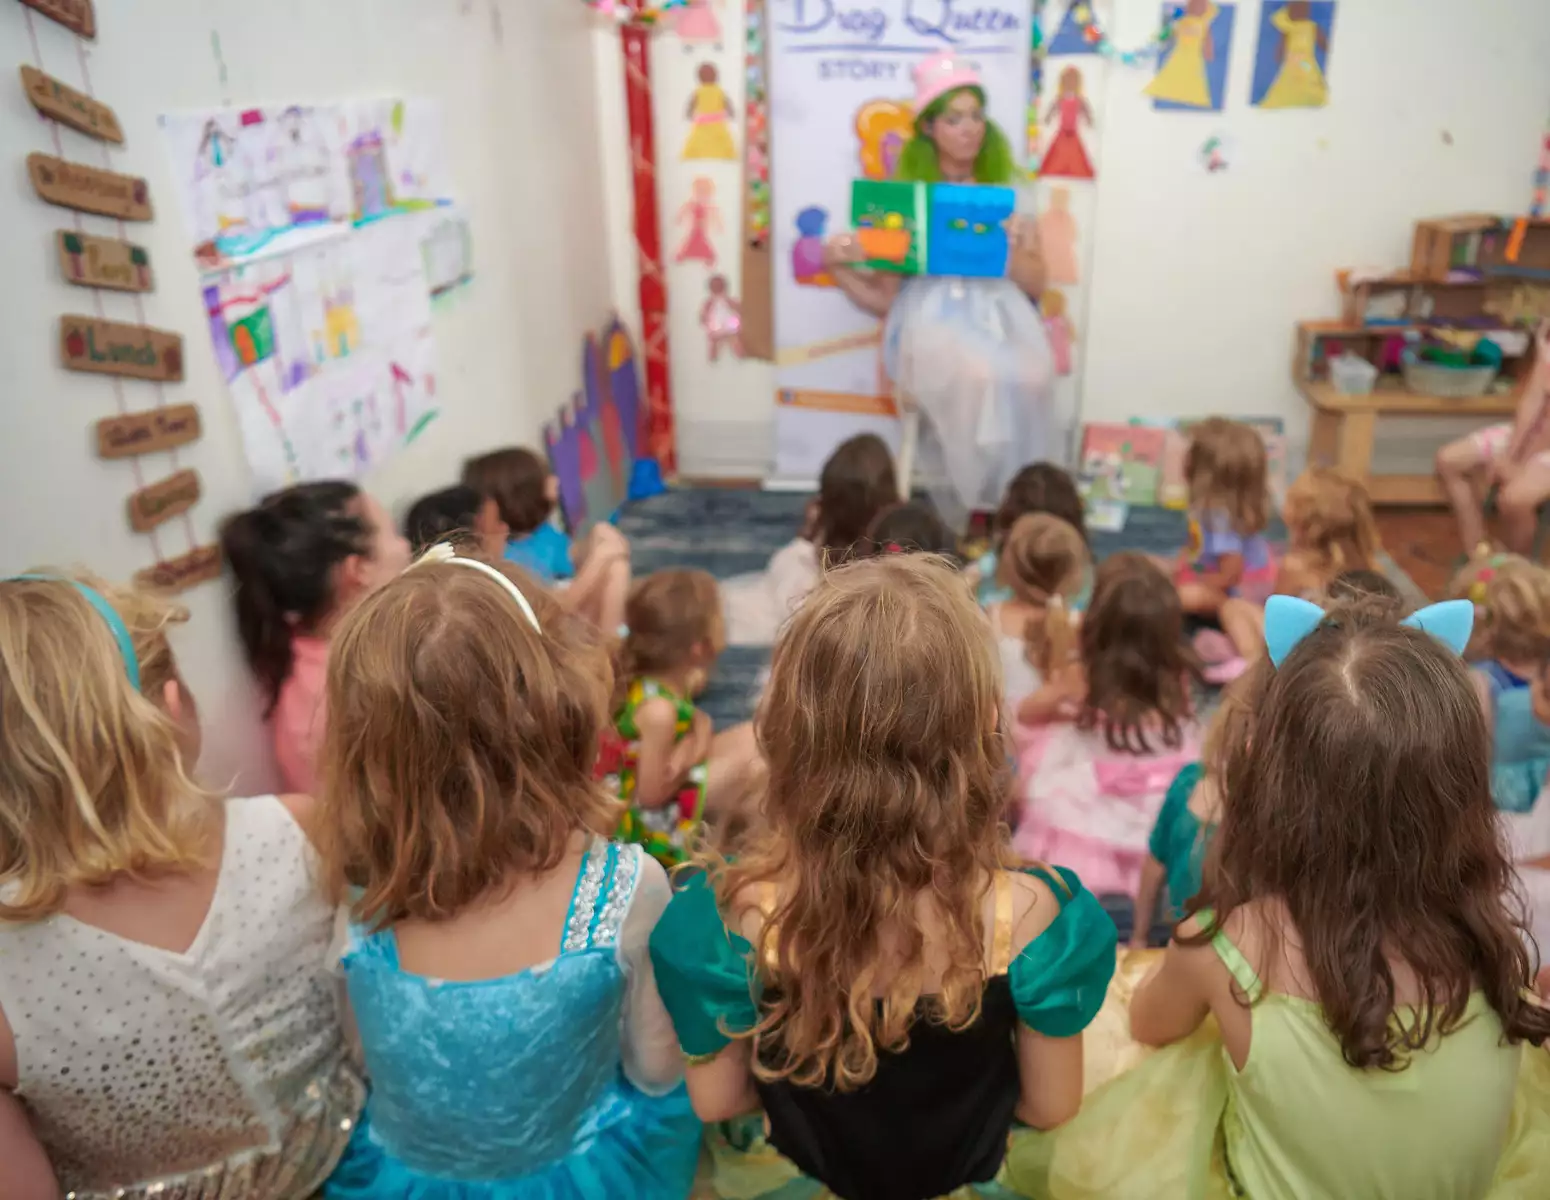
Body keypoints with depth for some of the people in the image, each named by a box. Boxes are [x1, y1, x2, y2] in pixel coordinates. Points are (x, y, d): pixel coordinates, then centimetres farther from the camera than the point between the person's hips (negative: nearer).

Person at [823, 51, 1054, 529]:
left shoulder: (1005, 194, 15)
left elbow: (1036, 284, 13)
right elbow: (884, 298, 8)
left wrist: (1010, 248, -6)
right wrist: (838, 267, -10)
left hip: (999, 312, 2)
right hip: (932, 316, -2)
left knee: (1029, 378, -33)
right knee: (978, 376, -37)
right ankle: (963, 516, -20)